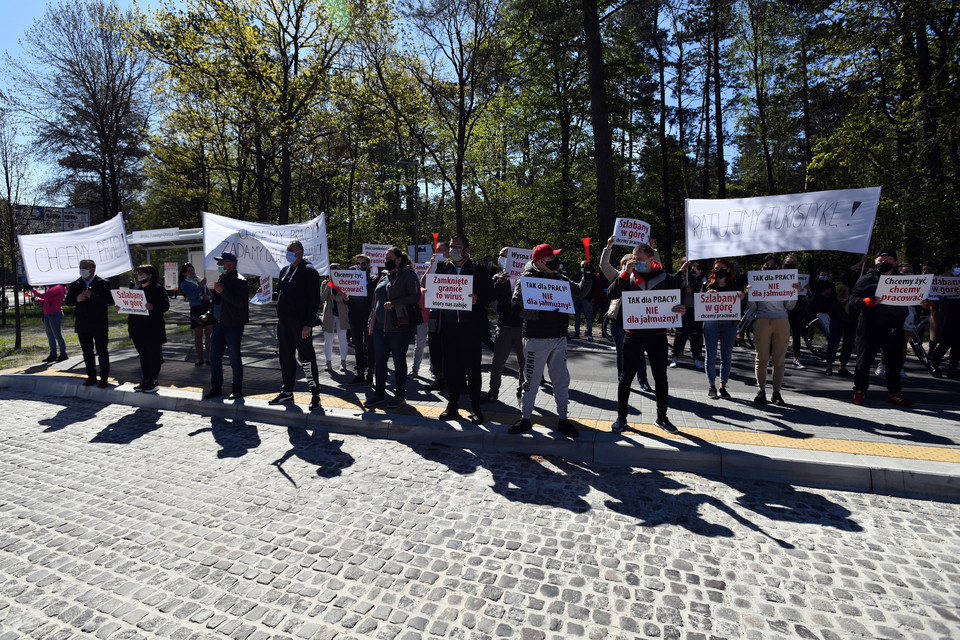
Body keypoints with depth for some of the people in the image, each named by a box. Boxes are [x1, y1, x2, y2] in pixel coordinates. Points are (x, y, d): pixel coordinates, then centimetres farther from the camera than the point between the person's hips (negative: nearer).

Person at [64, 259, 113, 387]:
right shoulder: (75, 285, 11)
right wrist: (76, 299, -13)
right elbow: (67, 302, 8)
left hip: (99, 324, -5)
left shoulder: (103, 284, -2)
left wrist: (93, 296, -24)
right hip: (82, 325, 5)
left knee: (102, 351, 0)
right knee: (87, 352, 11)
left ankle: (104, 378, 6)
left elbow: (110, 300, -13)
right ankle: (91, 377, 20)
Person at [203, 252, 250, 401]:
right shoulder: (220, 279, 16)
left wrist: (223, 291, -24)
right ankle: (216, 388, 23)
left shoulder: (240, 281, -12)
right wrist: (209, 316, 18)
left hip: (233, 326, -9)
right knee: (214, 356, 11)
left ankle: (237, 390, 11)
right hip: (219, 323, 9)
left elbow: (241, 302, -25)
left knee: (234, 358, -1)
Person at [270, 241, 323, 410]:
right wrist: (280, 317, 12)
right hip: (283, 323, 8)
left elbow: (315, 300, -13)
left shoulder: (309, 271, -7)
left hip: (301, 324, -8)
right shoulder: (285, 270, 16)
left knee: (306, 358, -4)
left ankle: (315, 396, 4)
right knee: (286, 358, 13)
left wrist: (308, 324, -18)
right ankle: (287, 393, 25)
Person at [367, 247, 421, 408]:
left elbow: (415, 296, -14)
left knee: (399, 361, 2)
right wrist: (371, 320, 19)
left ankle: (400, 395, 14)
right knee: (379, 360, 9)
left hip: (399, 326, -7)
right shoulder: (384, 275, 18)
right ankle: (379, 394, 19)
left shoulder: (408, 274, -4)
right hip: (380, 326, 7)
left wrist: (394, 303, -20)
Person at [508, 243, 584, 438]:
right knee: (531, 380, 5)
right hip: (537, 339, -5)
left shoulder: (560, 278, 10)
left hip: (559, 338, 5)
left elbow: (578, 291, 22)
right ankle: (525, 419, 21)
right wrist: (541, 313, -25)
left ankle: (563, 419, 24)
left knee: (562, 380, 10)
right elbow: (517, 307, -16)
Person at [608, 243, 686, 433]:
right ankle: (621, 417, 19)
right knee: (626, 377, 6)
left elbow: (677, 302, 5)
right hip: (633, 335, 0)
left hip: (658, 336, 0)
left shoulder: (665, 278, -1)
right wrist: (625, 273, -20)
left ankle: (662, 417, 29)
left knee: (661, 378, 11)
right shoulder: (629, 277, 0)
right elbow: (611, 294, -13)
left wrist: (681, 310, -18)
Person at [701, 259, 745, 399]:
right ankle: (712, 386, 13)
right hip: (710, 322, 0)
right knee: (711, 356, 1)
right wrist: (707, 295, -15)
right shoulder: (708, 284, 9)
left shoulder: (735, 284, 10)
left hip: (729, 323, 1)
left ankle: (723, 387, 13)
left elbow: (740, 304, 5)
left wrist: (741, 297, -15)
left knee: (726, 356, 3)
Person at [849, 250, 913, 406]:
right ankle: (860, 391, 12)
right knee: (865, 359, 0)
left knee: (895, 361, 11)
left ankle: (894, 393, 23)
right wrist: (866, 301, -25)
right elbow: (853, 297, -6)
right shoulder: (868, 278, 2)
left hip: (894, 327, 5)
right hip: (870, 326, -5)